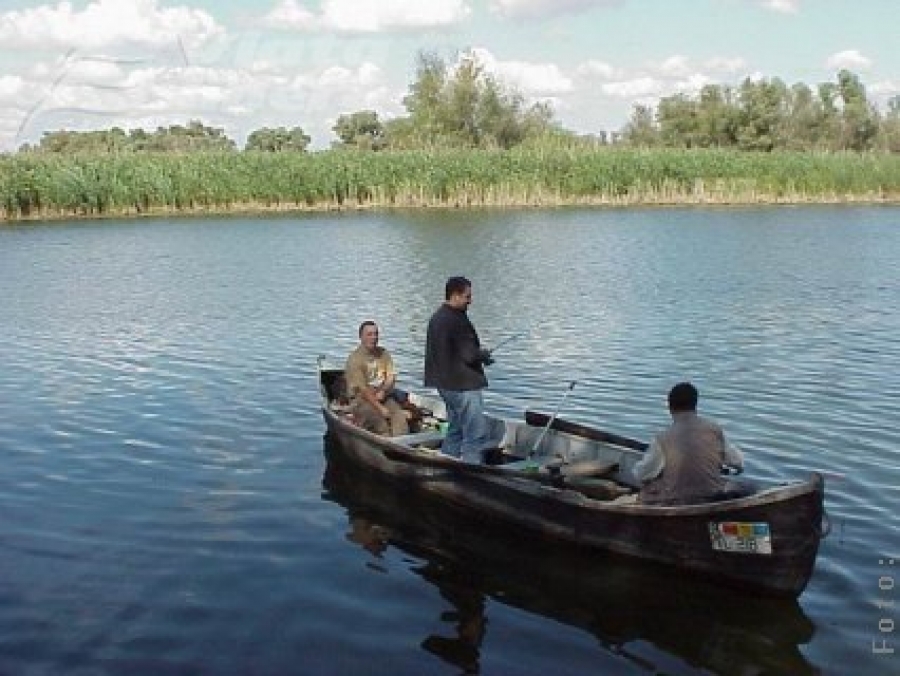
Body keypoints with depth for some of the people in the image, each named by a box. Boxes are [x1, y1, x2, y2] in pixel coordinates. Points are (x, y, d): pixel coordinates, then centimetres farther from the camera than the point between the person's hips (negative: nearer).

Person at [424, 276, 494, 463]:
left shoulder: (437, 317, 12)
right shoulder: (457, 320, -19)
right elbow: (469, 355, -21)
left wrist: (479, 354, 14)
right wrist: (485, 355, 0)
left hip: (446, 383, 11)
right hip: (464, 384, -11)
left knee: (455, 432, 19)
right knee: (476, 435, -8)